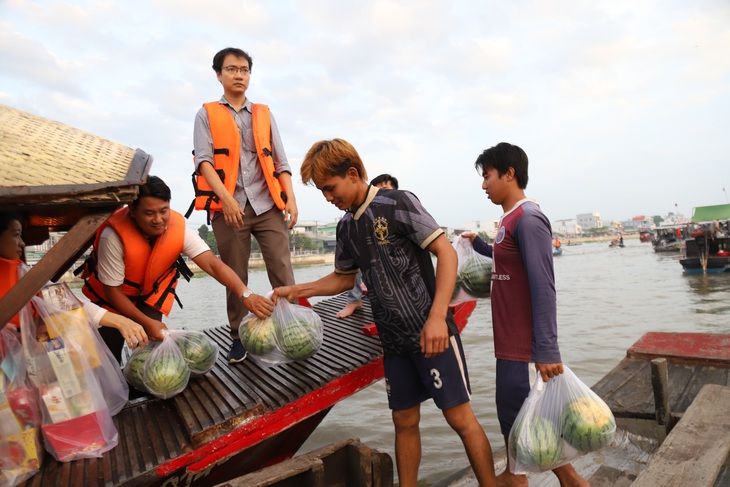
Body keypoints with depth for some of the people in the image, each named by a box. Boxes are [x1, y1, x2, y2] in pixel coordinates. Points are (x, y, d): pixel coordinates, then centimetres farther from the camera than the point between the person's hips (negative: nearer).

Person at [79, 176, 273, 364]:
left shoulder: (179, 228, -27)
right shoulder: (113, 236, -34)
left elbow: (213, 264, -36)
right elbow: (112, 290, -24)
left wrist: (245, 294, -50)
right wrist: (146, 323, -29)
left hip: (152, 294, 2)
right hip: (113, 297, -2)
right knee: (109, 355, 0)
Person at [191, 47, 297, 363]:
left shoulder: (264, 114, 19)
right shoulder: (207, 114, 12)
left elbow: (280, 162, 13)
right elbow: (204, 160, -2)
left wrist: (290, 197, -2)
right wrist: (226, 199, -17)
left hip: (268, 205, 2)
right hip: (228, 207, -1)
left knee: (282, 271, -4)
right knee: (234, 276, 5)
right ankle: (239, 337, 17)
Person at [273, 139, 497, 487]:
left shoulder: (398, 203, -10)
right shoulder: (347, 227, 10)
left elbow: (447, 252, -15)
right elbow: (343, 278, 22)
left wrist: (437, 316, -25)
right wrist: (297, 290, 12)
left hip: (433, 334, -6)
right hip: (394, 341, 6)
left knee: (459, 417, 1)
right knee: (405, 422, 14)